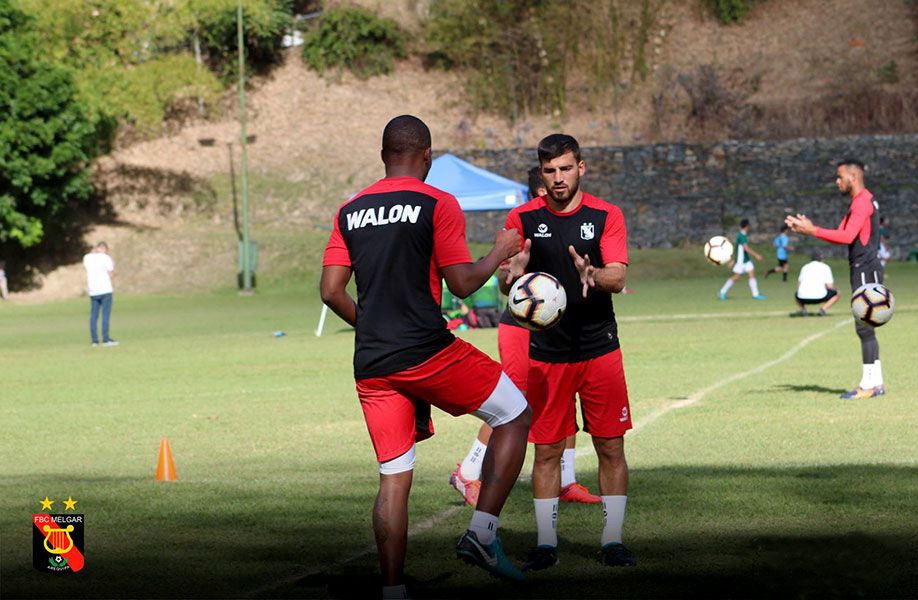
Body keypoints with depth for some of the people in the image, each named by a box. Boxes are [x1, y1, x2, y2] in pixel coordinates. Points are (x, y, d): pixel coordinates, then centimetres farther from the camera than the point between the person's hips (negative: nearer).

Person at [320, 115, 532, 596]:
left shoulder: (349, 212, 12)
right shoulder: (437, 204, -3)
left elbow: (331, 291, 9)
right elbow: (462, 284, -6)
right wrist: (499, 254, 11)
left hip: (371, 367, 5)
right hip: (428, 353, -5)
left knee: (394, 478, 9)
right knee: (515, 415, 11)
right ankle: (482, 532, 1)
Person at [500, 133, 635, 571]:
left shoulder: (606, 215, -1)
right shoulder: (523, 218, 1)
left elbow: (618, 277, -11)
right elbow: (505, 284, -4)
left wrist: (592, 274, -33)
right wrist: (513, 273, -28)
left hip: (599, 349, 0)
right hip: (546, 352, 0)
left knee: (611, 447, 1)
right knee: (546, 450, 1)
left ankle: (612, 540, 11)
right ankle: (545, 543, 10)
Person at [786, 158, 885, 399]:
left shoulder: (862, 202, -14)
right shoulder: (860, 201, 19)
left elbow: (847, 236, -24)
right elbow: (842, 234, 20)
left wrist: (813, 231, -21)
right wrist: (809, 229, 12)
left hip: (866, 270, -10)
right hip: (862, 271, 10)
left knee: (864, 327, -10)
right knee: (865, 328, 11)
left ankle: (869, 384, -10)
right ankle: (875, 383, 13)